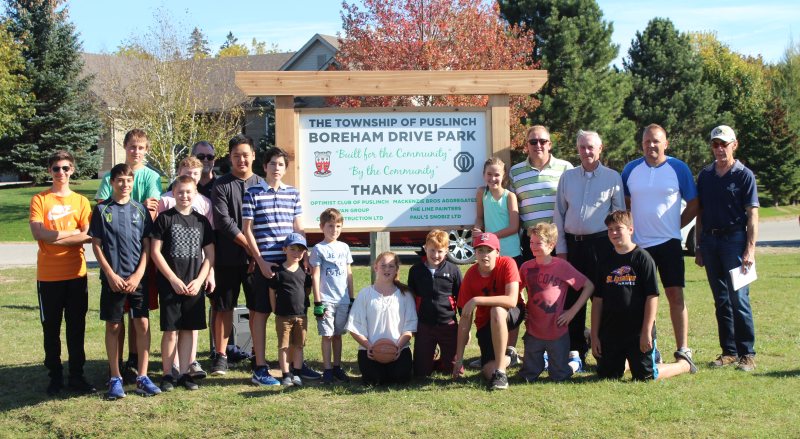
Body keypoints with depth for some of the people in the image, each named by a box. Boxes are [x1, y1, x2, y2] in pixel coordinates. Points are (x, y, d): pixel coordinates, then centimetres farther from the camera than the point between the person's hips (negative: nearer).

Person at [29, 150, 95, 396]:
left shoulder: (81, 201, 7)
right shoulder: (39, 200, 1)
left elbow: (87, 236, -4)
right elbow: (38, 233, -12)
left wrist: (55, 236, -14)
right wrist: (74, 232, -10)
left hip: (76, 274, 2)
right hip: (48, 276, -1)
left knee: (76, 327, 6)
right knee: (51, 328, 6)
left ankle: (77, 376, 15)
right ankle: (55, 377, 16)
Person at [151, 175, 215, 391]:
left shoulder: (202, 221, 8)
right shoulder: (164, 218, -1)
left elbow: (210, 254, 10)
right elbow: (155, 252, -5)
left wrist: (200, 280, -4)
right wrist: (174, 279, -10)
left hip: (194, 285, 3)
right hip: (170, 284, -3)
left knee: (190, 329, 5)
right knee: (171, 330, -2)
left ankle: (184, 372, 13)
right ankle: (167, 374, 8)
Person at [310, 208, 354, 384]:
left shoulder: (344, 247, 11)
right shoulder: (318, 249, -3)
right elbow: (315, 276, -6)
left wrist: (352, 298, 12)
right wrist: (318, 302, -10)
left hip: (343, 300, 4)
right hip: (326, 300, -4)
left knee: (338, 334, 10)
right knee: (327, 335, -3)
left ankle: (337, 367, 18)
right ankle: (327, 370, 3)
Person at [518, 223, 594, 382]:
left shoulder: (562, 266, -10)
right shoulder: (526, 267, -1)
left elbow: (589, 286, -5)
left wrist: (572, 311, -8)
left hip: (557, 332, -3)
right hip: (533, 332, 3)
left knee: (559, 377, 3)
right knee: (528, 377, 7)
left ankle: (575, 359, 34)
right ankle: (543, 360, 38)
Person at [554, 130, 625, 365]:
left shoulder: (612, 177, 3)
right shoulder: (567, 176, 11)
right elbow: (559, 214, 12)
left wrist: (617, 246, 0)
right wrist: (561, 248, 6)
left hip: (601, 243, -3)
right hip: (572, 243, 3)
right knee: (572, 298, 5)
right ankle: (576, 352, 14)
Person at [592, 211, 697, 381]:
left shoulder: (642, 258, -7)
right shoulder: (606, 261, 7)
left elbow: (652, 296, -10)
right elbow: (597, 299, 7)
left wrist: (647, 332, -14)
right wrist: (594, 335, 3)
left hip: (638, 332, -5)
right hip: (610, 333, 5)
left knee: (645, 376, -2)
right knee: (606, 375, 7)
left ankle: (684, 363, 23)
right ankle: (626, 362, 39)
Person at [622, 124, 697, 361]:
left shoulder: (679, 168, -1)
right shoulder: (631, 169, 5)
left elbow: (693, 204, 6)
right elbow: (623, 202, 16)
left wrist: (676, 226, 2)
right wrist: (628, 227, 7)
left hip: (668, 243, -2)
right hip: (638, 244, 2)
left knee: (675, 294, -4)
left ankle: (683, 349, 2)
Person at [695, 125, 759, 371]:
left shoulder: (744, 175, -2)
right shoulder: (705, 175, 12)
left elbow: (752, 214, -6)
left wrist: (750, 249, -13)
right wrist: (698, 247, 12)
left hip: (734, 239, -5)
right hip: (710, 240, 5)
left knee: (739, 298, -7)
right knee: (721, 300, 9)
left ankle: (747, 353, -1)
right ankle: (729, 351, 16)